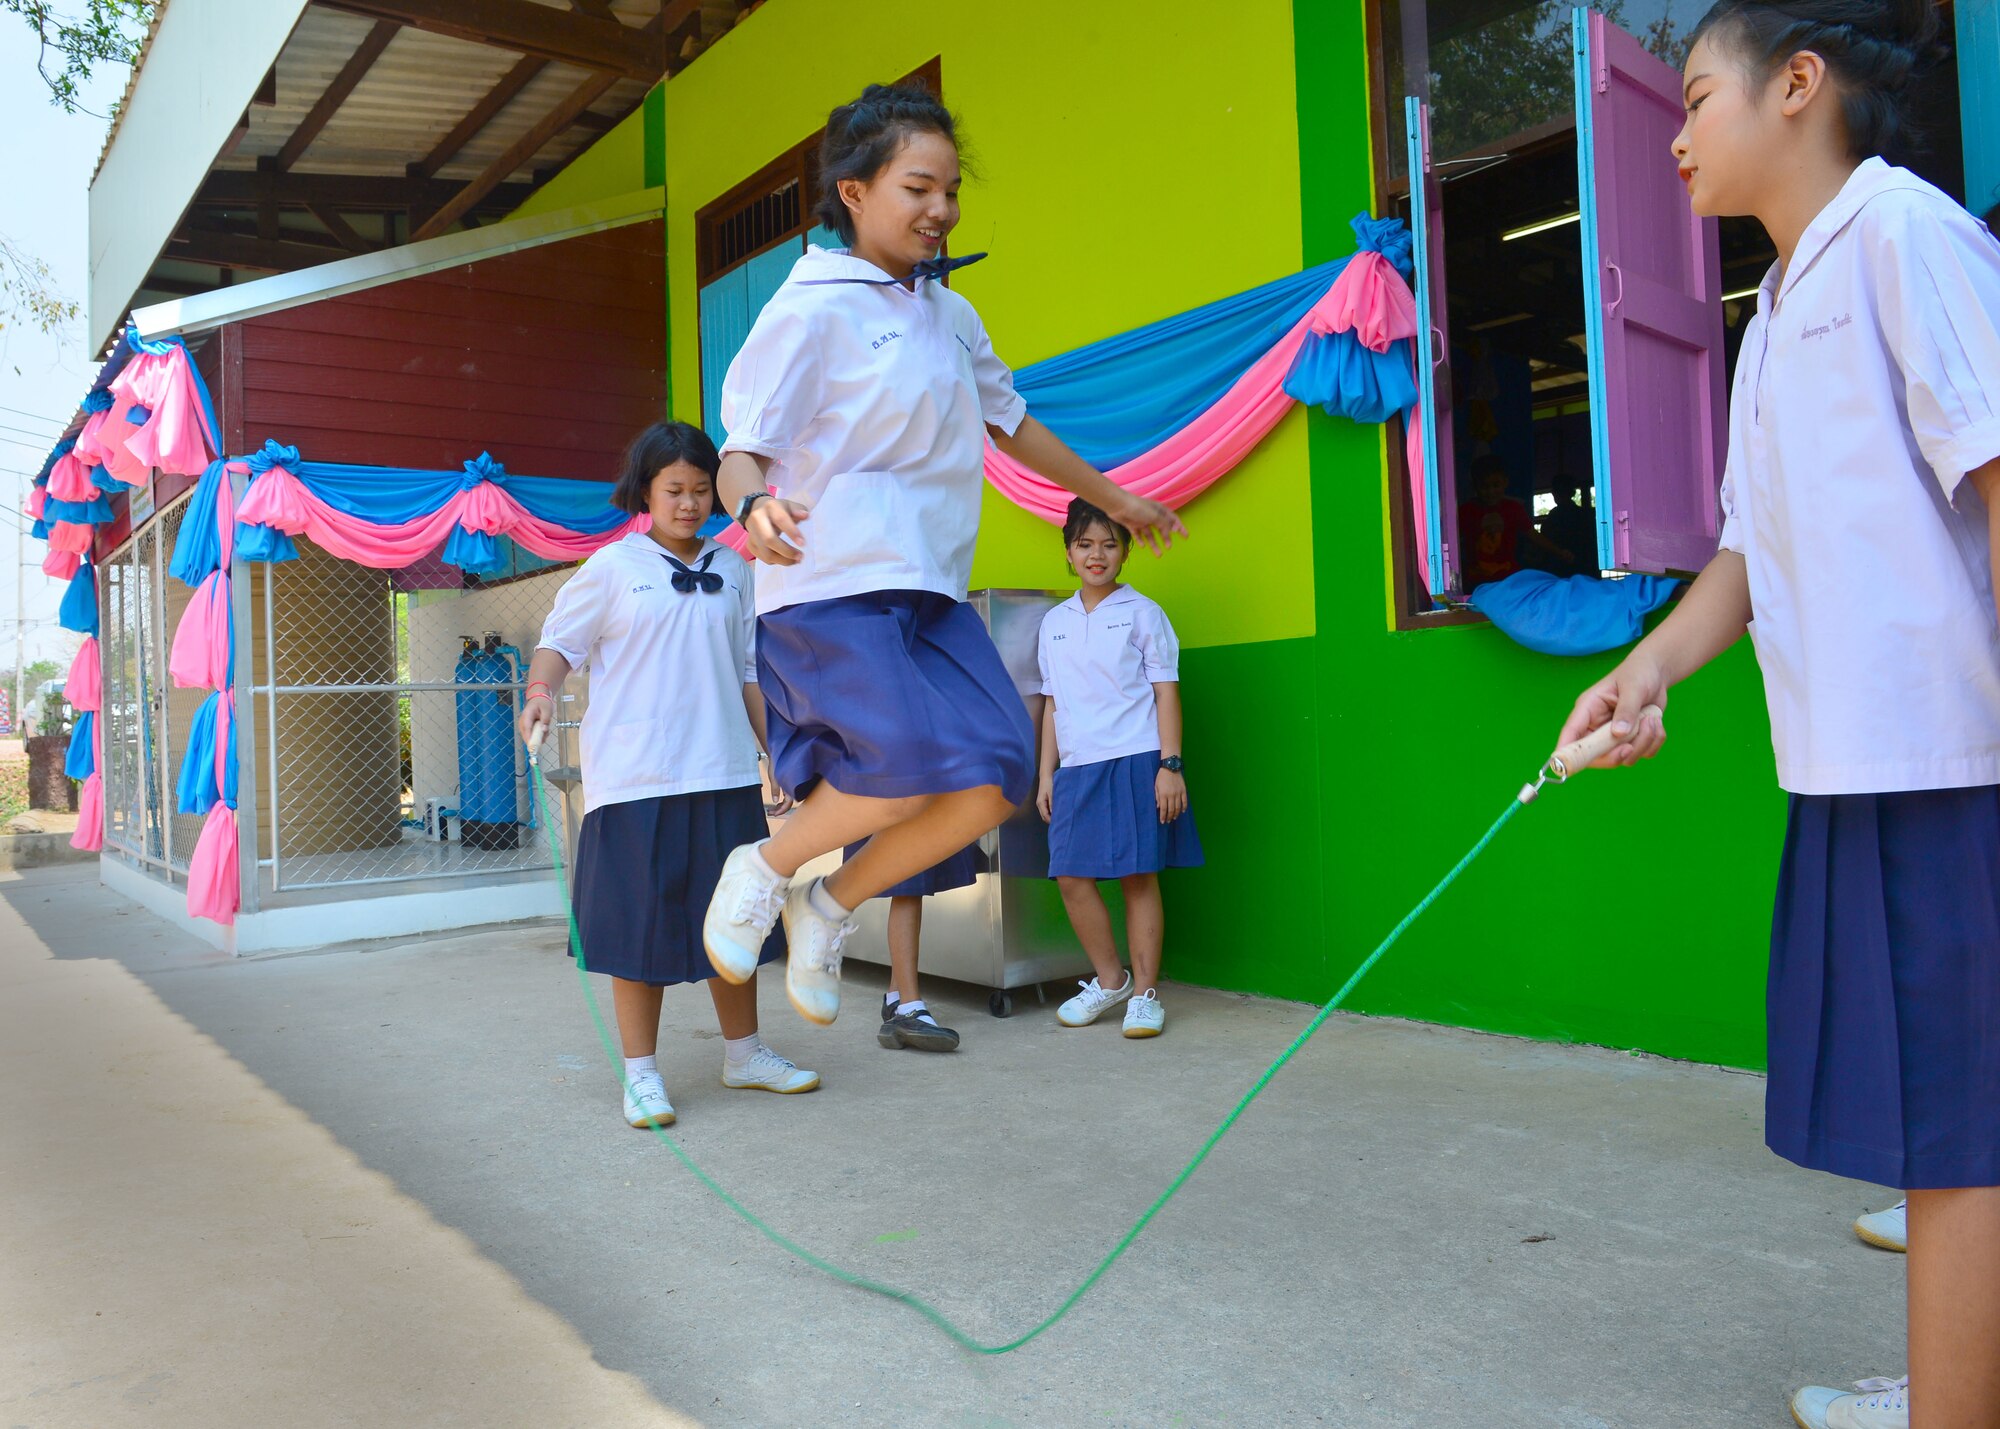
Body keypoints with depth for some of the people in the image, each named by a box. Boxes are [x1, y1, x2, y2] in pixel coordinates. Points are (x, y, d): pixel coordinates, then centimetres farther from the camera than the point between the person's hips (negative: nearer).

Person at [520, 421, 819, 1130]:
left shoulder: (732, 570, 11)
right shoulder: (613, 566, 0)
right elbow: (559, 643, 2)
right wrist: (541, 690, -19)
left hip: (724, 774, 4)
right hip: (635, 778, -4)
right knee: (642, 922, 1)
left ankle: (744, 1052, 27)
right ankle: (641, 1073, 14)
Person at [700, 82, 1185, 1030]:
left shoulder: (951, 315, 17)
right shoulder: (811, 309, -4)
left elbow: (1009, 421, 30)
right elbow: (740, 451, -9)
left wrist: (1114, 500, 38)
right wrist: (755, 505, -34)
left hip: (929, 589, 7)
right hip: (829, 587, -7)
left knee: (1000, 773, -8)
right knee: (907, 771, -23)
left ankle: (830, 905, 11)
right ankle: (762, 869, 7)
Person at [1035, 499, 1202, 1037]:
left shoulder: (1143, 613, 3)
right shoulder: (1054, 623, 15)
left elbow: (1166, 692, 0)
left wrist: (1170, 765, -9)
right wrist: (1045, 775, 13)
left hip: (1135, 761, -4)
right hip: (1076, 766, 4)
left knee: (1139, 876, -2)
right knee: (1071, 877, 0)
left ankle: (1145, 993, 10)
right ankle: (1109, 980, 19)